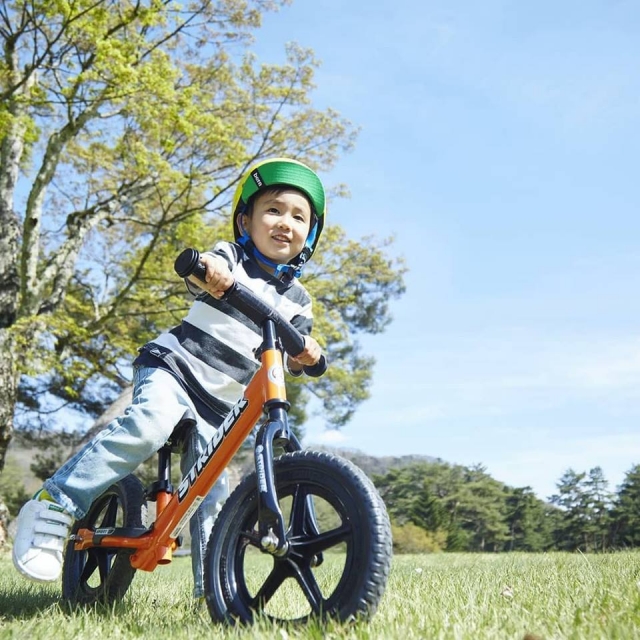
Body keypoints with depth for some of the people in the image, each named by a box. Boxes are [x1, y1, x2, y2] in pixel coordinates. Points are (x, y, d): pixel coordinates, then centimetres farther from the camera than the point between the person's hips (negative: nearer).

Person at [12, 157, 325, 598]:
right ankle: (53, 509, -28)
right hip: (175, 366, -5)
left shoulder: (297, 299, 10)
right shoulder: (230, 258, 0)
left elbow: (288, 356, 4)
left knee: (212, 495, 1)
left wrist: (305, 355, -20)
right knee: (150, 423, -33)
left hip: (219, 403, 5)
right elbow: (193, 269, -19)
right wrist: (204, 266, -44)